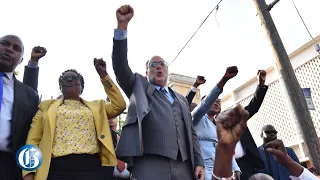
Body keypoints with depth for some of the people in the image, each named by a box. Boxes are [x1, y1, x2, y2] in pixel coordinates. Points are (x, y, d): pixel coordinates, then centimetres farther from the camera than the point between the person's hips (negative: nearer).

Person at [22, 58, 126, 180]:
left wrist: (103, 75, 7)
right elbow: (33, 138, 9)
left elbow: (119, 105, 5)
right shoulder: (47, 106, 16)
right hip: (55, 168, 0)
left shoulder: (96, 107, 17)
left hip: (90, 167, 0)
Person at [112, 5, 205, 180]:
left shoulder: (181, 99, 25)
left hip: (184, 166, 4)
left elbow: (191, 132, 20)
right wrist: (122, 25, -8)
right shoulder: (139, 86, 16)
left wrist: (199, 162, 7)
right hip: (150, 163, -3)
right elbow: (120, 66, 0)